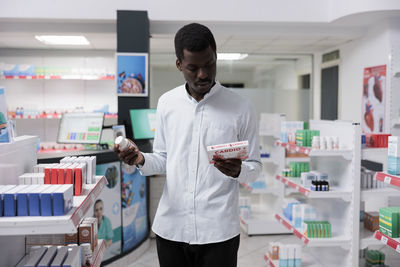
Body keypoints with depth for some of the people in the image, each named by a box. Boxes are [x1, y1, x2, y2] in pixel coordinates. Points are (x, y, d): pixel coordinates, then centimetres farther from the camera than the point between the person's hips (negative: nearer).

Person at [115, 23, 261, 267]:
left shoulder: (241, 108, -5)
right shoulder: (167, 103, 4)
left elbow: (255, 167, 1)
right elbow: (163, 160, 12)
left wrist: (237, 171, -20)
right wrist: (141, 160, -8)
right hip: (170, 227, 3)